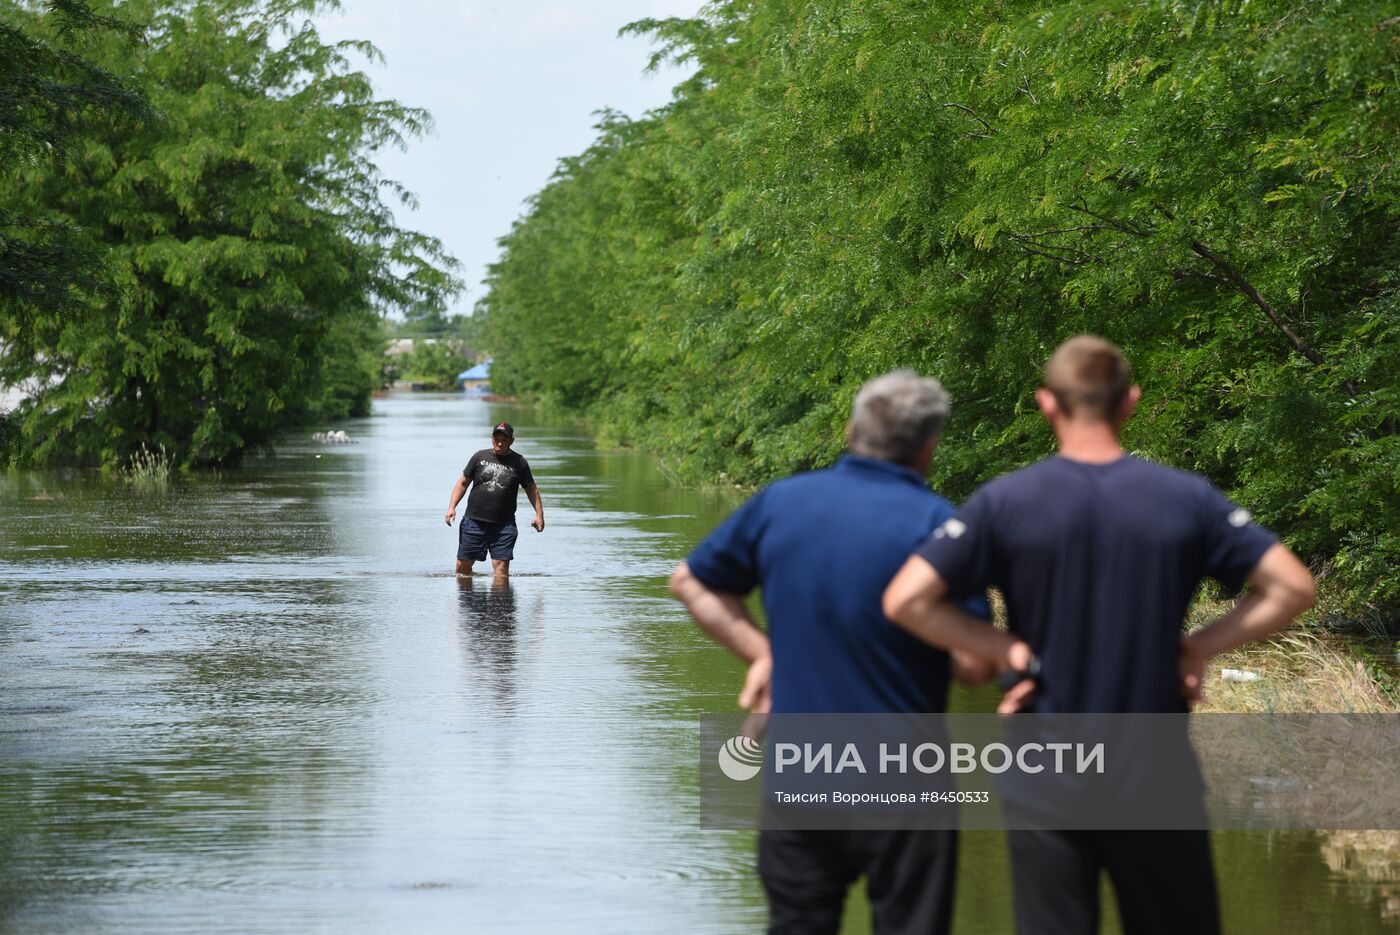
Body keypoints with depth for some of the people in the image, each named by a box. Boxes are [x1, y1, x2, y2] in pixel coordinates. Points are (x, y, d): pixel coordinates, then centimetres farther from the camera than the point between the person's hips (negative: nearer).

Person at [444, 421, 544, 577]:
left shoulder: (519, 463, 5)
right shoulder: (480, 457, 7)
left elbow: (532, 489, 11)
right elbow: (463, 483, 12)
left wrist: (539, 514, 0)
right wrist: (451, 507, 2)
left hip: (504, 525, -1)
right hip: (474, 521, 1)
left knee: (501, 567, -10)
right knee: (463, 566, 3)